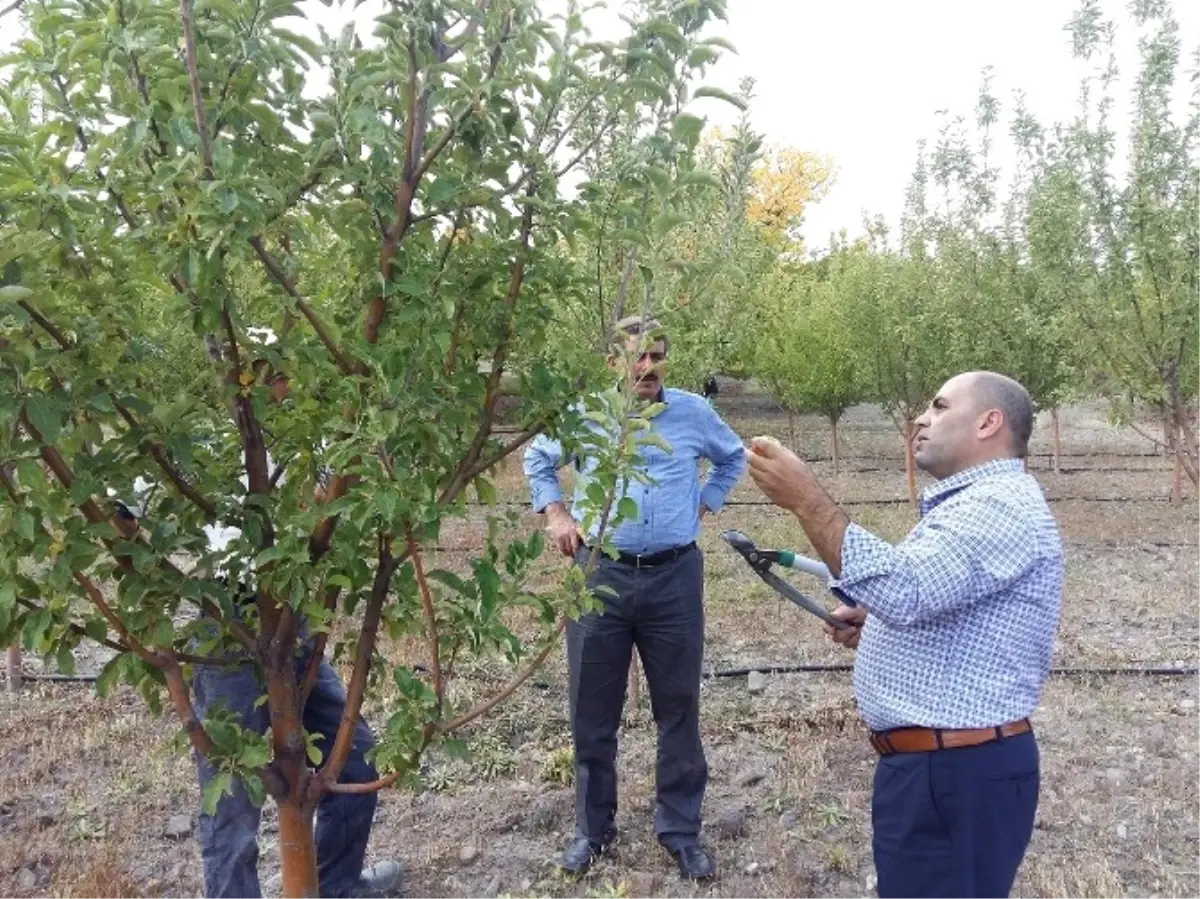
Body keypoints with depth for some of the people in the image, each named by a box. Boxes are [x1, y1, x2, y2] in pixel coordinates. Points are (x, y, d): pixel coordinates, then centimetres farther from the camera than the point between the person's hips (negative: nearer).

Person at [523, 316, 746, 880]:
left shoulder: (694, 413, 1)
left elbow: (733, 457, 21)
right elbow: (537, 459, 19)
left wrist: (704, 505, 10)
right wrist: (555, 515, 7)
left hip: (674, 578, 0)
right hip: (600, 576, 0)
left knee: (678, 708, 8)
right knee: (593, 710, 9)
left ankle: (680, 829, 24)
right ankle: (592, 827, 26)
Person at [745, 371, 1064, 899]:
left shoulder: (1002, 505, -19)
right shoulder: (974, 503, 17)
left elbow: (902, 588, -33)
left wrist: (805, 500, -29)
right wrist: (871, 623, 9)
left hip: (960, 772, -11)